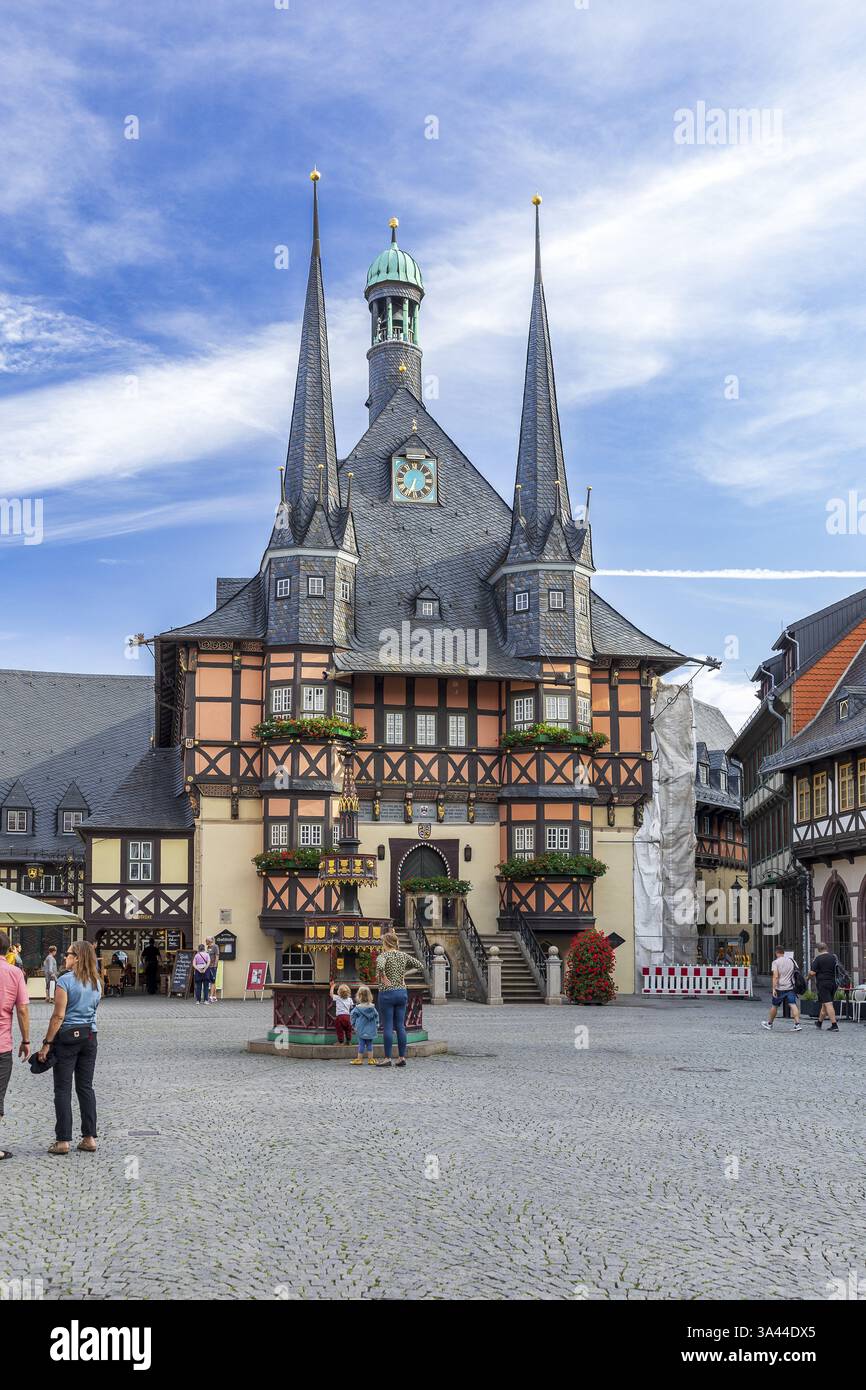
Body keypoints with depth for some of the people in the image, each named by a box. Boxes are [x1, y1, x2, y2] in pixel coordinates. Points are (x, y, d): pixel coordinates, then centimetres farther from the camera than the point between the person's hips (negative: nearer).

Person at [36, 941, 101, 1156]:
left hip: (67, 1036, -6)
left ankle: (63, 1140, 0)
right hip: (89, 1035, 6)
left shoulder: (65, 980, -12)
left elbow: (59, 1016, -15)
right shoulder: (96, 983, 8)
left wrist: (47, 1043, -11)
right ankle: (90, 1138, 9)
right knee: (86, 1087, 10)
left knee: (63, 1089, 0)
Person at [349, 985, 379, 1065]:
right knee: (369, 1045, 8)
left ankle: (359, 1059, 6)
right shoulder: (372, 1008, 2)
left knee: (361, 1044, 1)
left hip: (361, 1030, -3)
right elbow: (376, 1017, 9)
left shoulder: (357, 1008, -8)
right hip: (371, 1030, 3)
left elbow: (352, 1016, -3)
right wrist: (376, 1025, 18)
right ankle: (370, 1059, 9)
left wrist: (354, 1025, 10)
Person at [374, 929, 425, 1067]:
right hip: (402, 992, 6)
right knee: (400, 1026, 9)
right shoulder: (404, 955, 7)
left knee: (387, 1027, -1)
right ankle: (402, 1057, 9)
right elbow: (420, 966, 11)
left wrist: (383, 977, -17)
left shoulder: (384, 955, -10)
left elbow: (380, 966, -33)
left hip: (387, 993, -6)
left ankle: (387, 1058, 0)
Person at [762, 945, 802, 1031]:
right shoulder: (791, 960, 7)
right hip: (791, 987, 3)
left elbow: (775, 976, -16)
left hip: (780, 988, -3)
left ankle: (769, 1023, 27)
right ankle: (797, 1024, -18)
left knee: (775, 1006, 12)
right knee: (793, 1005, -5)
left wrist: (774, 989, -17)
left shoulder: (776, 962, -7)